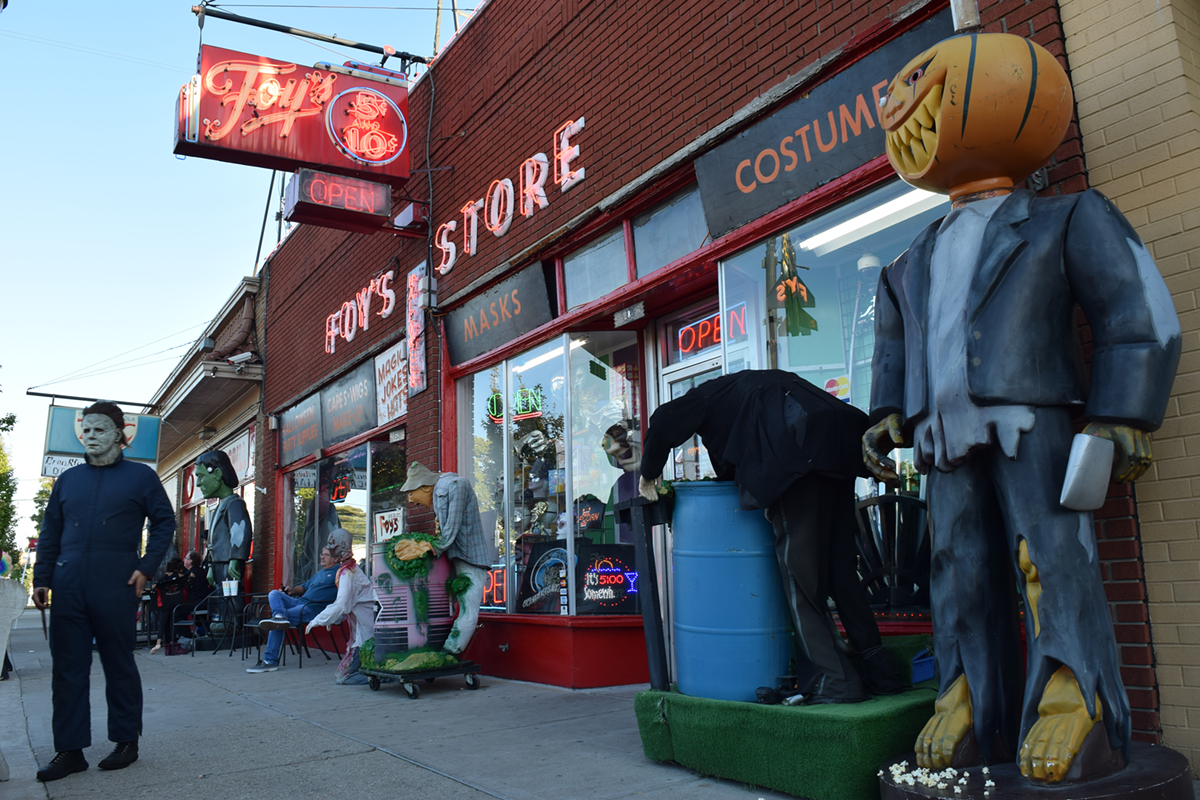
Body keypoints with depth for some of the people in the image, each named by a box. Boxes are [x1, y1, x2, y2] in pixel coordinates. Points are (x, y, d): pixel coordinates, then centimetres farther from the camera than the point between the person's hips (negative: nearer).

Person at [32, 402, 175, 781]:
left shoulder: (140, 476, 4)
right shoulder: (68, 480, 15)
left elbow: (164, 522, 2)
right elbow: (49, 534, 15)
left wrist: (146, 568, -7)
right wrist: (42, 579, 7)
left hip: (116, 589, -4)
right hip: (68, 589, 4)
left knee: (120, 666, 6)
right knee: (67, 670, 5)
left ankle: (126, 742, 17)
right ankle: (70, 750, 14)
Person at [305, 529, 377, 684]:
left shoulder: (346, 572, -16)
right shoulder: (352, 567, 13)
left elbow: (342, 606, -25)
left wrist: (316, 621, -15)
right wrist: (333, 620, 13)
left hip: (364, 635, -9)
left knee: (342, 676, -6)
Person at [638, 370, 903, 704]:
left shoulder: (710, 393, 20)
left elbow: (665, 421, 5)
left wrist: (649, 473, 17)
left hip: (797, 451, -7)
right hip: (840, 445, 8)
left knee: (798, 566, -1)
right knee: (839, 561, 13)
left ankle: (835, 680, -2)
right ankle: (880, 671, 17)